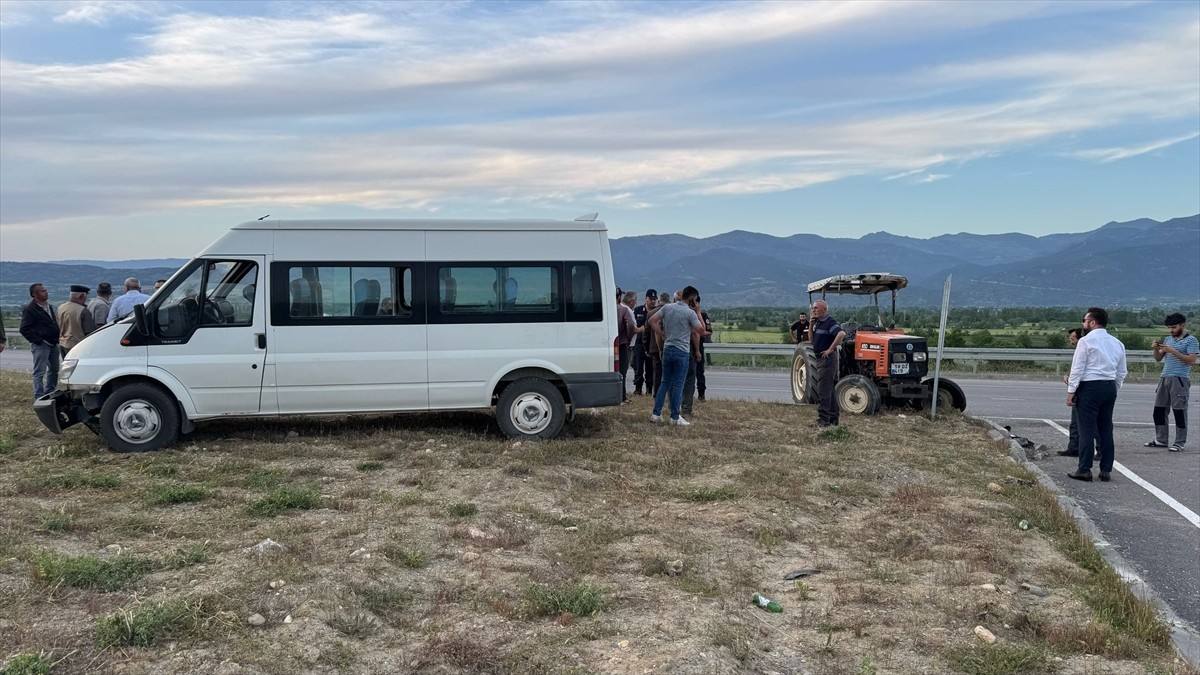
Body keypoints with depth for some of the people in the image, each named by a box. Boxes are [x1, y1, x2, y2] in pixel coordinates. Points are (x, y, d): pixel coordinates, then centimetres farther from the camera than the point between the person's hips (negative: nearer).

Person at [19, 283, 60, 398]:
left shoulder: (49, 306, 16)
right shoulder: (29, 309, -9)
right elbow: (24, 329, -14)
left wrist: (57, 339, 12)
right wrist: (39, 341, -17)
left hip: (53, 344, 8)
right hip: (40, 345, -8)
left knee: (54, 370, 14)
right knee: (39, 372, -6)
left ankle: (50, 393, 26)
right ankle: (39, 397, -5)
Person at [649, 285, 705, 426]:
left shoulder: (667, 307, 4)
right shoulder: (690, 313, -11)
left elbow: (652, 321, 2)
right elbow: (701, 330, -5)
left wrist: (663, 335, 6)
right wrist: (698, 312, 0)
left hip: (667, 349, 5)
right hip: (682, 352, -5)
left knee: (665, 382, 13)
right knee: (678, 384, 1)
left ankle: (656, 413, 10)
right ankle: (675, 417, 3)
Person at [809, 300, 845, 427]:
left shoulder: (830, 322, -14)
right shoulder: (818, 323, 15)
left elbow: (841, 333, -30)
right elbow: (811, 340, 13)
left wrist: (830, 349, -25)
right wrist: (811, 324, 2)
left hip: (828, 359, -10)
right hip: (820, 359, 10)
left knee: (823, 390, -9)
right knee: (829, 390, 14)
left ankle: (823, 419, -7)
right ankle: (833, 419, 20)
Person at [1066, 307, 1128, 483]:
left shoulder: (1086, 341, -8)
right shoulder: (1117, 343, 12)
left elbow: (1077, 368, -11)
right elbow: (1122, 372, 16)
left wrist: (1071, 391, -7)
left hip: (1090, 387, -6)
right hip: (1110, 387, 7)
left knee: (1087, 429, -4)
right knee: (1106, 429, 10)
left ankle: (1084, 470, -3)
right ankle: (1106, 470, 13)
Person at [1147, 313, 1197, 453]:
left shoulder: (1191, 340, -2)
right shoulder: (1168, 339, 17)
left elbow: (1192, 360, -12)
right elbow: (1158, 358, 17)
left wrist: (1173, 351, -18)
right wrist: (1156, 349, -2)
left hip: (1180, 379, -7)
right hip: (1164, 378, 7)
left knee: (1179, 411, -4)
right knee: (1159, 410, 7)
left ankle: (1180, 443, 2)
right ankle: (1161, 440, 16)